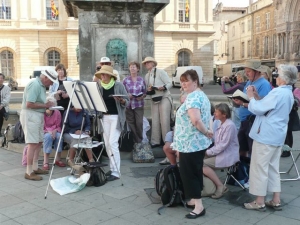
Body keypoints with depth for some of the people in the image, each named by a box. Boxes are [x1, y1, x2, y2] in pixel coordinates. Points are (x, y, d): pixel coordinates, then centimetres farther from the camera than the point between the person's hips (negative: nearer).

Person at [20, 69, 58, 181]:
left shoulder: (41, 85, 12)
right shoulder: (34, 85, -18)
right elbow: (29, 104, -23)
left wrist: (47, 105, 0)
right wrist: (45, 105, -15)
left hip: (38, 116, 10)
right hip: (30, 115, -10)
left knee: (39, 142, 14)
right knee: (33, 143, -9)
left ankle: (34, 168, 24)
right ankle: (29, 172, -2)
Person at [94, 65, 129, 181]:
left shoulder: (119, 85, -5)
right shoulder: (100, 87, 8)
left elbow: (127, 103, -3)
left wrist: (121, 100, -23)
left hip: (116, 117, -5)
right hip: (105, 117, 5)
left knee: (113, 143, -12)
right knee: (107, 144, 6)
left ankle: (116, 172, -8)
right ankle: (112, 168, 18)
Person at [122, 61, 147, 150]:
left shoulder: (141, 80, 3)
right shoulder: (126, 80, 2)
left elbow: (145, 92, 7)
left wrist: (142, 96, -13)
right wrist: (127, 95, -14)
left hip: (139, 105, -1)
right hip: (129, 105, 1)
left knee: (139, 123, -2)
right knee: (130, 123, 4)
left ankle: (139, 141, 14)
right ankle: (134, 141, 17)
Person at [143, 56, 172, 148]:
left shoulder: (160, 71, -6)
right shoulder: (147, 76, 12)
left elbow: (169, 83, -8)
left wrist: (163, 87, -27)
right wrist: (148, 89, -6)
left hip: (164, 98, -6)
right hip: (154, 100, 6)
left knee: (164, 121, -6)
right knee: (155, 121, 6)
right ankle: (155, 141, 12)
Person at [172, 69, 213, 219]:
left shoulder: (192, 97, -20)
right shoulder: (201, 95, 13)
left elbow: (195, 119, -34)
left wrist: (206, 131, -20)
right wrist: (206, 131, 13)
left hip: (190, 143, -10)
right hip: (199, 142, 10)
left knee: (189, 173, 0)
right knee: (196, 171, 18)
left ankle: (199, 206, 6)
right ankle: (195, 200, 30)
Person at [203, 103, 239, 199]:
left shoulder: (229, 125, -18)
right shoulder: (221, 124, 12)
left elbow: (223, 145, -22)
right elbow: (217, 142, 15)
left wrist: (208, 152, -17)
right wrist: (207, 151, 0)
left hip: (228, 156, -10)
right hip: (221, 153, 10)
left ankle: (220, 186, -11)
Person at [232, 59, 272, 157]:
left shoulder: (264, 84, -17)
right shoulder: (249, 82, 12)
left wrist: (243, 104, -28)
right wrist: (239, 100, -4)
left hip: (254, 122, -9)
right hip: (244, 120, 9)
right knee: (242, 146, 21)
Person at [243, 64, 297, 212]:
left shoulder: (277, 92, -19)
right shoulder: (288, 93, 13)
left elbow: (257, 109, -18)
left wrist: (251, 97, -2)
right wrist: (256, 97, 9)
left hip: (266, 136, -10)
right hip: (277, 136, 10)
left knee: (259, 168, 0)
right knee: (273, 168, 15)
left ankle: (259, 202, 8)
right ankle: (276, 201, 21)